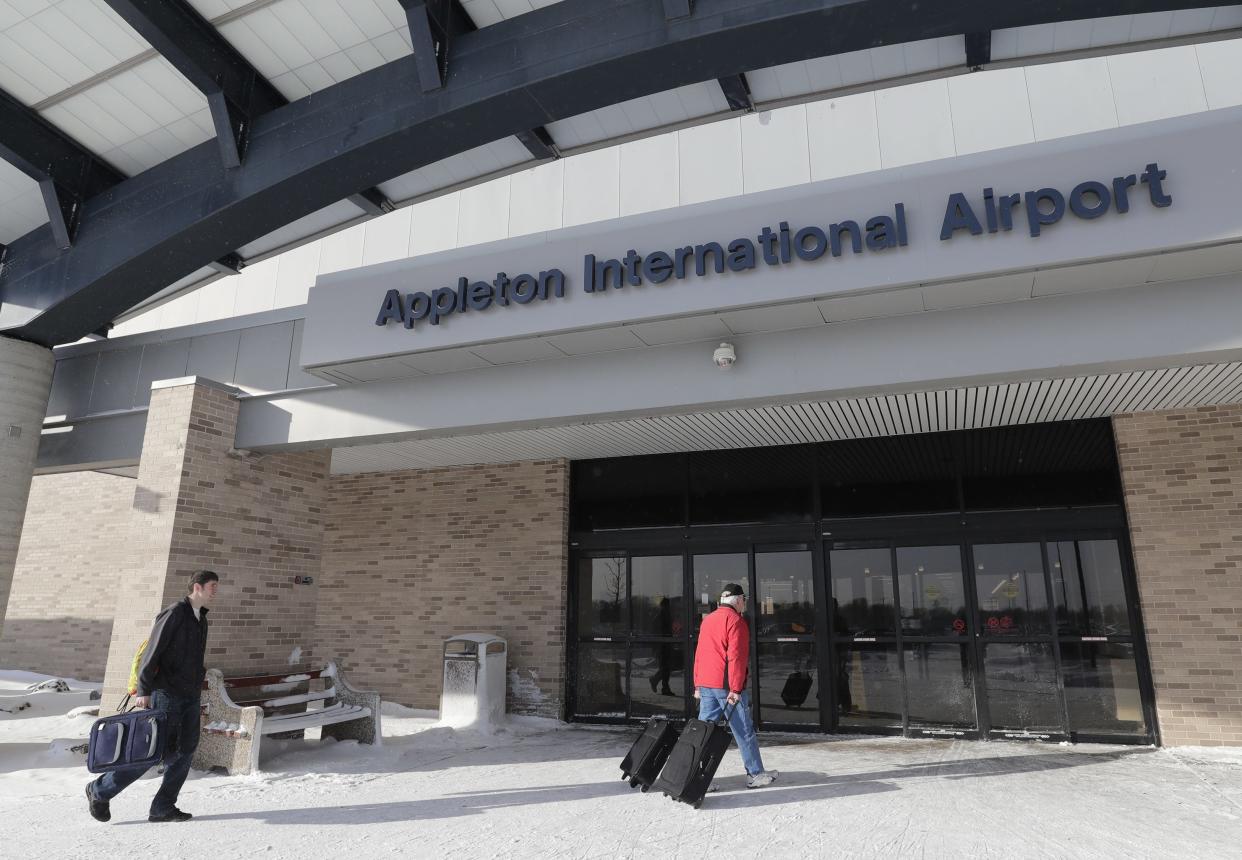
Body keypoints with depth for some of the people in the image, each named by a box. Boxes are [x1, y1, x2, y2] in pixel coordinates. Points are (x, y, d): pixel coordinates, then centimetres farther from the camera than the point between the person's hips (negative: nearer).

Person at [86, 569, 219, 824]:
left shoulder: (201, 619, 14)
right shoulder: (174, 614, -13)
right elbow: (152, 652, -16)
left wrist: (198, 684, 17)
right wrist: (144, 691, -19)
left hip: (191, 697, 8)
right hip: (167, 695, -8)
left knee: (186, 750, 4)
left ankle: (163, 807, 11)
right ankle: (100, 791, 14)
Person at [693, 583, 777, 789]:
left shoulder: (707, 620, 16)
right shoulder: (735, 620, -8)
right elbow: (736, 656, -16)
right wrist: (735, 689, -18)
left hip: (705, 684, 7)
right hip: (726, 685, -7)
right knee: (744, 731, 5)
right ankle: (756, 774, 14)